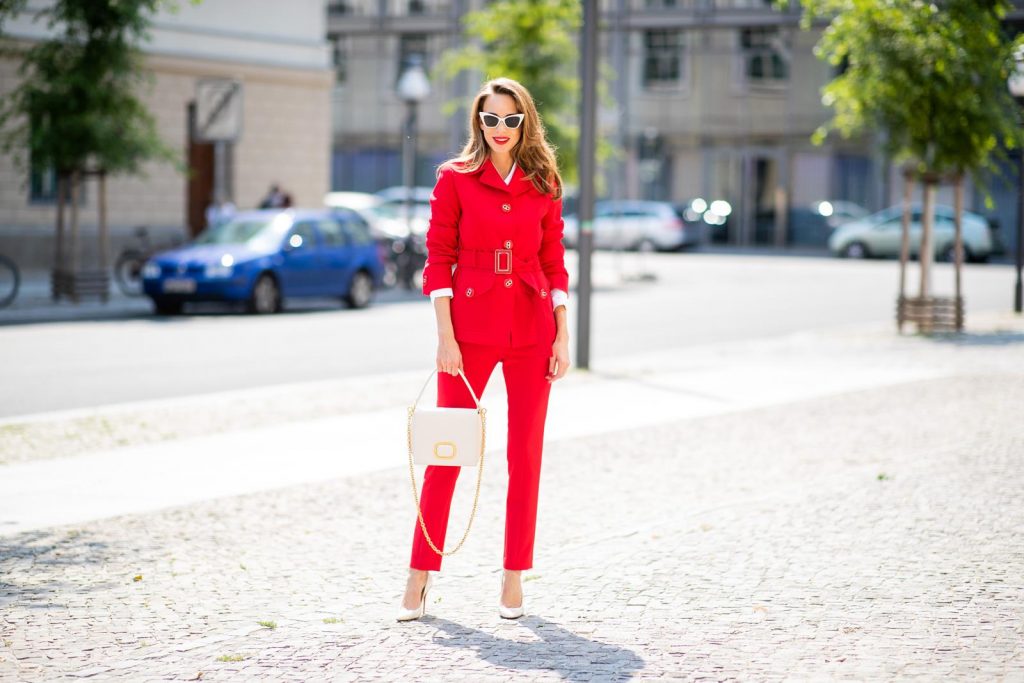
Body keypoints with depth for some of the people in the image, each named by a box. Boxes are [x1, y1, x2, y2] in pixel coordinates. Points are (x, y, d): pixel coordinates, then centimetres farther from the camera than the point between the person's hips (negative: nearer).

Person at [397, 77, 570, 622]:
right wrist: (444, 336, -9)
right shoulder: (455, 179, 1)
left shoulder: (543, 183, 7)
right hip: (470, 326, -2)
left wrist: (562, 336, 2)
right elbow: (438, 260, -1)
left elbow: (554, 263, 9)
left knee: (526, 454, 3)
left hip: (531, 328, 2)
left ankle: (514, 577, 13)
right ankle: (420, 575, 8)